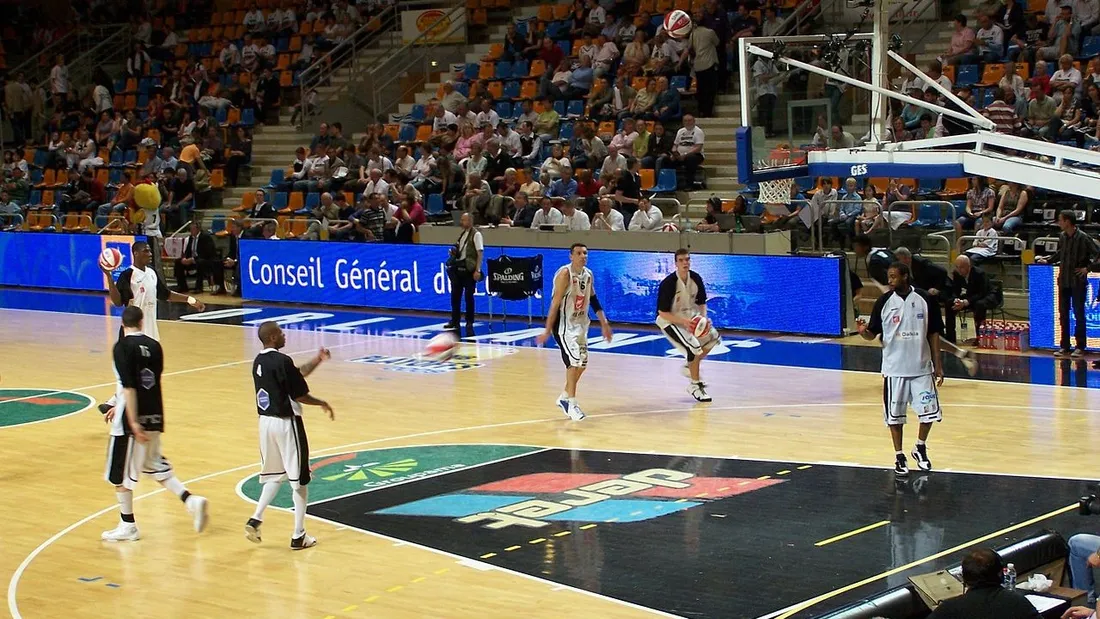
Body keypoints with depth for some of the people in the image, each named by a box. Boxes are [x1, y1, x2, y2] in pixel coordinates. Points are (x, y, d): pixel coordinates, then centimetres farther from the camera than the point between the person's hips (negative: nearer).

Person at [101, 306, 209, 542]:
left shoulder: (122, 347, -13)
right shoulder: (154, 346, 7)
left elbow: (129, 387, -20)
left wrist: (133, 422, -21)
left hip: (132, 419, -6)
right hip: (154, 416, 7)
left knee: (120, 473, 8)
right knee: (156, 465, 22)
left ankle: (128, 526, 15)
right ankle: (191, 501, 6)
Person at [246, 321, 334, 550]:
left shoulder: (259, 361, 7)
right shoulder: (282, 361, -19)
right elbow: (299, 395, -15)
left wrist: (317, 360, 19)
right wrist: (323, 403, 2)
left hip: (266, 421, 8)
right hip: (286, 423, -8)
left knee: (274, 475, 21)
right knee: (299, 479, 3)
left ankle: (255, 519, 6)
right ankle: (298, 536, 7)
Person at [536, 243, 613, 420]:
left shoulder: (588, 275, 4)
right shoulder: (565, 274, -19)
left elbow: (593, 300, 15)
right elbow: (555, 303, -20)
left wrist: (604, 323, 11)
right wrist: (547, 331, -21)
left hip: (580, 324, 8)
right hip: (564, 324, -8)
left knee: (582, 364, 14)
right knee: (574, 361, -17)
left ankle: (565, 397, 31)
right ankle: (572, 404, -11)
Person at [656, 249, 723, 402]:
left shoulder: (696, 279, -10)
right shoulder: (668, 283, -28)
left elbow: (702, 303, 5)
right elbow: (662, 312, -24)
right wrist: (684, 322, -34)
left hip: (689, 316, 7)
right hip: (669, 320, -7)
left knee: (714, 337, 3)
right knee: (694, 347, -21)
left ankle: (690, 367, 21)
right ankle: (695, 386, -3)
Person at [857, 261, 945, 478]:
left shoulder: (924, 299, -3)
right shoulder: (884, 301, -4)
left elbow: (933, 334, 3)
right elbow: (873, 333, -1)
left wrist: (938, 365, 2)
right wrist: (863, 331, -25)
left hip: (921, 367, 0)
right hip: (894, 368, 0)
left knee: (929, 411, 2)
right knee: (895, 414, 3)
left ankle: (920, 448, 25)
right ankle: (899, 457, 17)